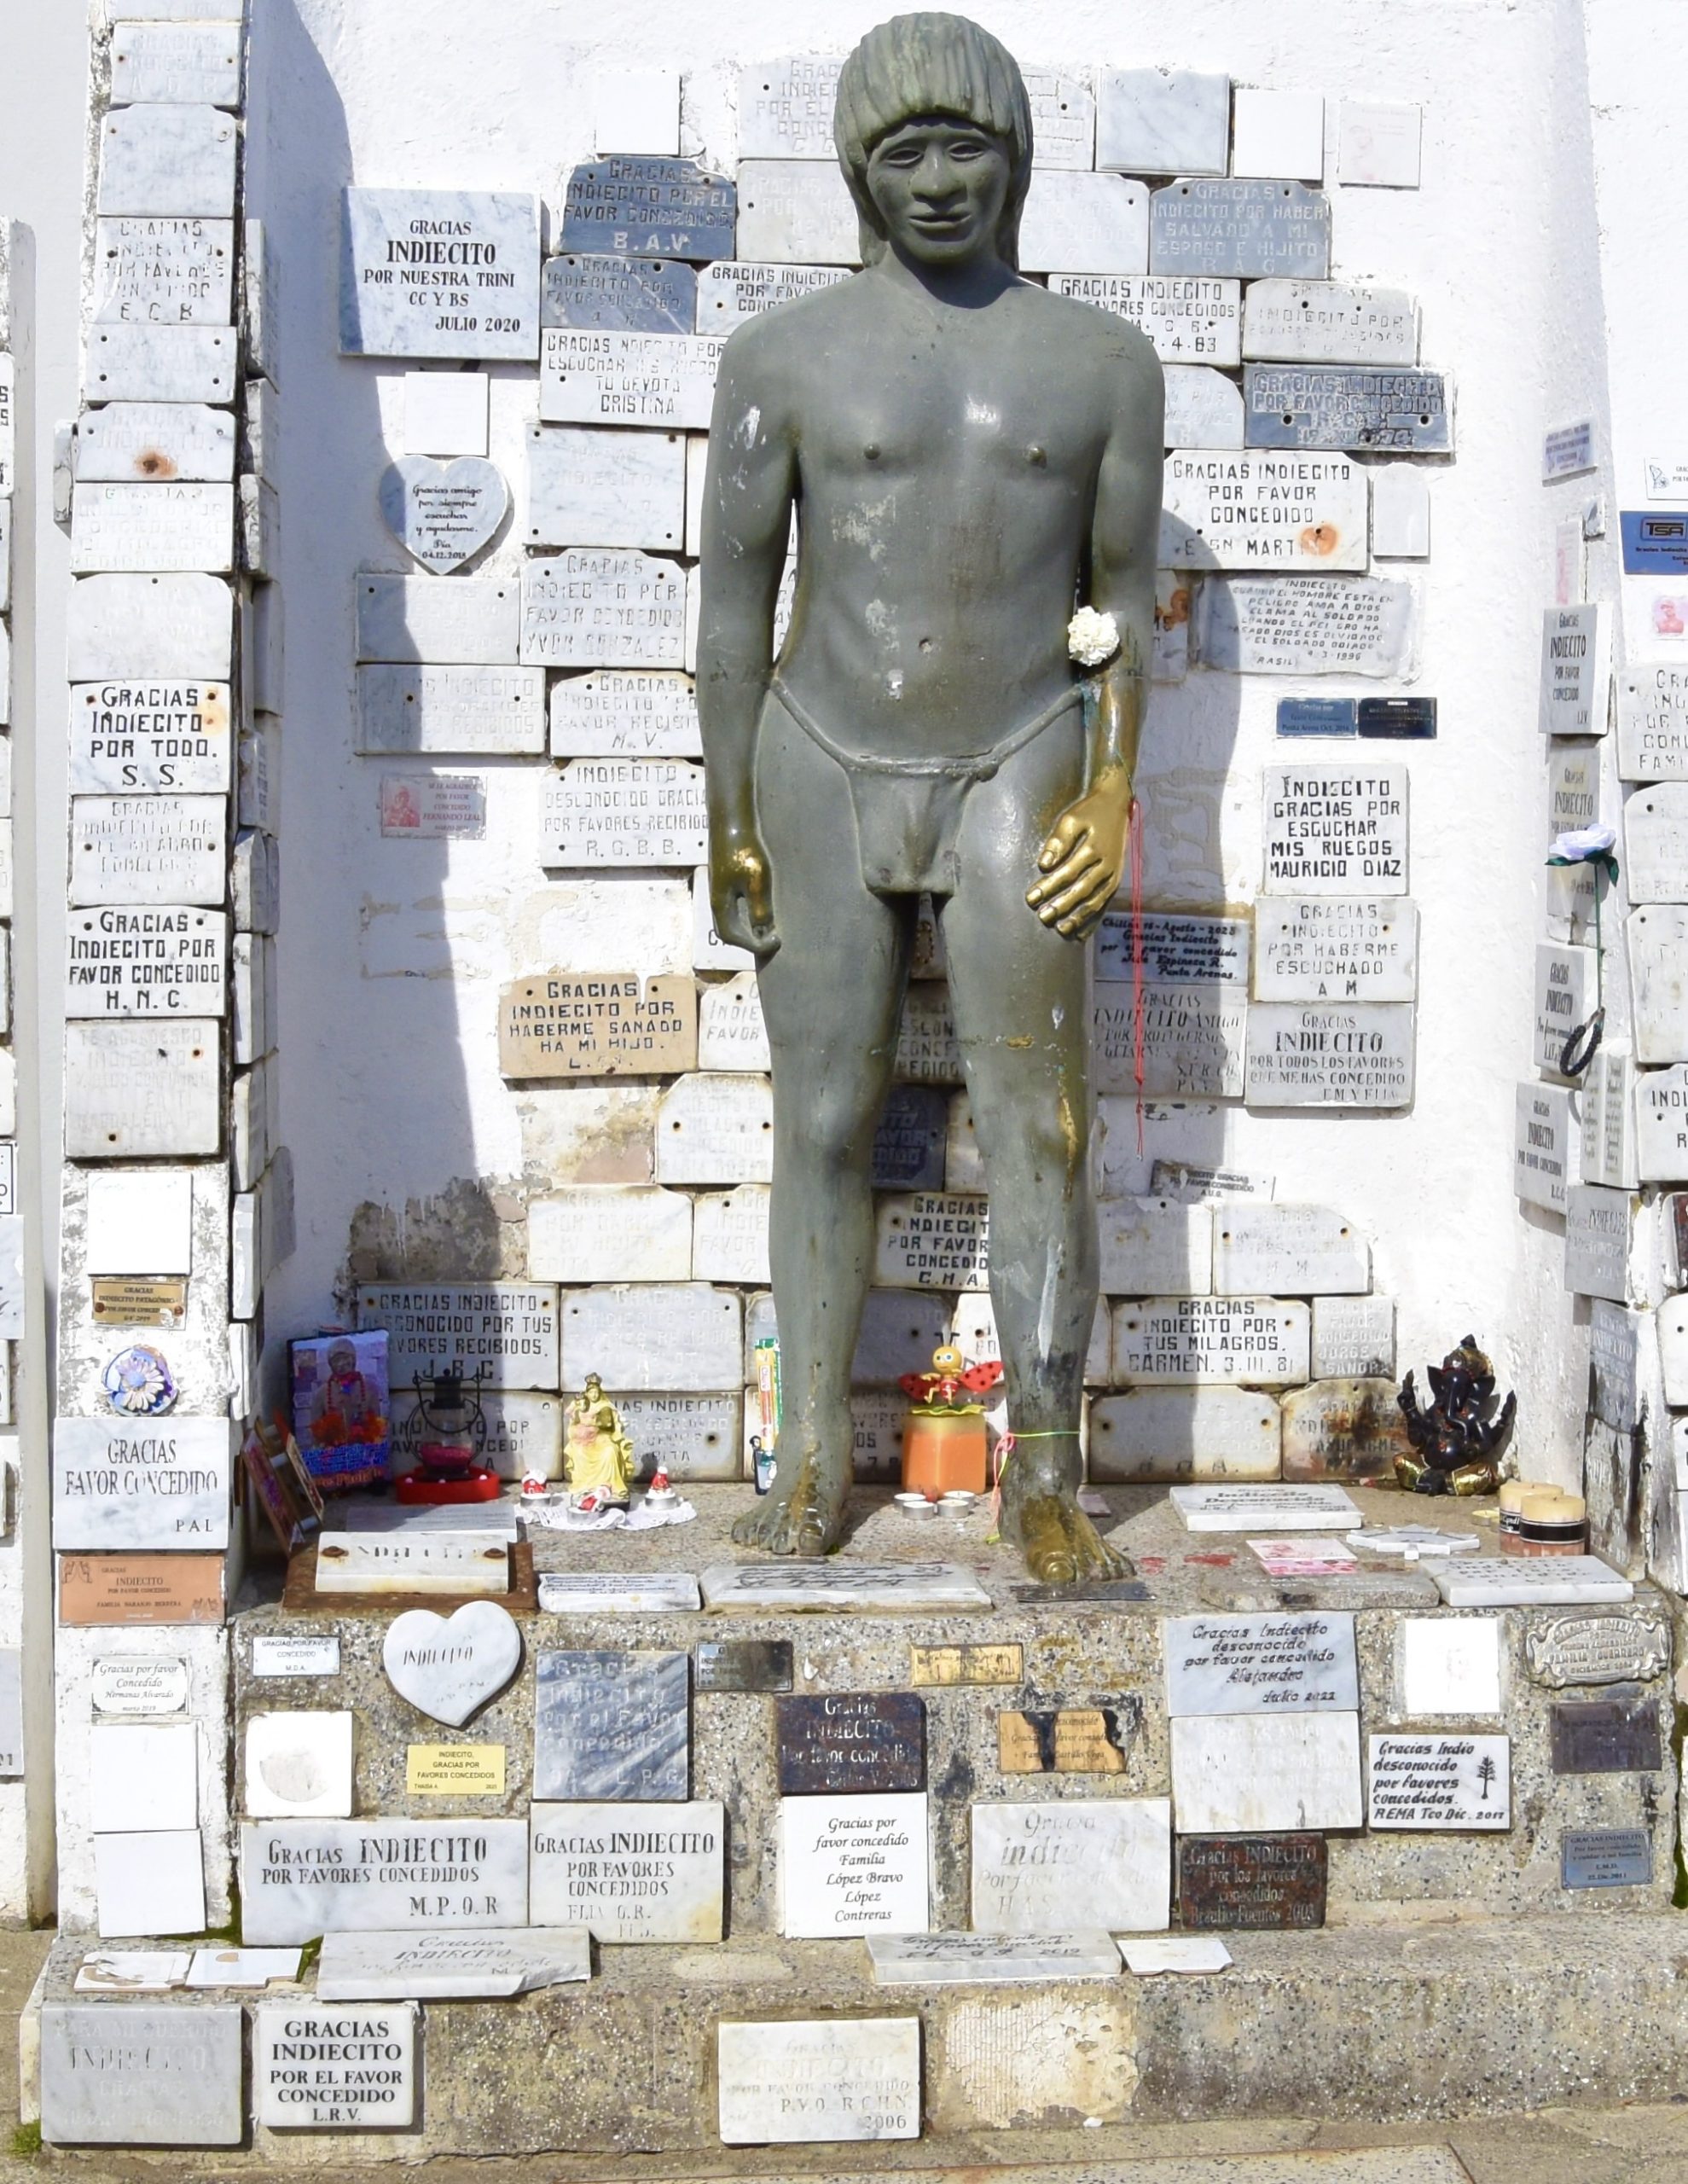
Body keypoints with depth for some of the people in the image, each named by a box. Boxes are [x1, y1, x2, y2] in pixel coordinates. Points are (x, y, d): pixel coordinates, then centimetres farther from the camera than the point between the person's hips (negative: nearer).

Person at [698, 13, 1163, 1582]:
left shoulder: (1101, 361, 3)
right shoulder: (787, 356, -1)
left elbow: (1126, 595, 5)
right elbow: (733, 593, 1)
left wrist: (1113, 798, -5)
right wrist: (729, 827, -1)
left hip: (1013, 775, 0)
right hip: (823, 771, 0)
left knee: (1037, 1122, -8)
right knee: (824, 1124, 3)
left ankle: (1044, 1482, -3)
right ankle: (813, 1463, 13)